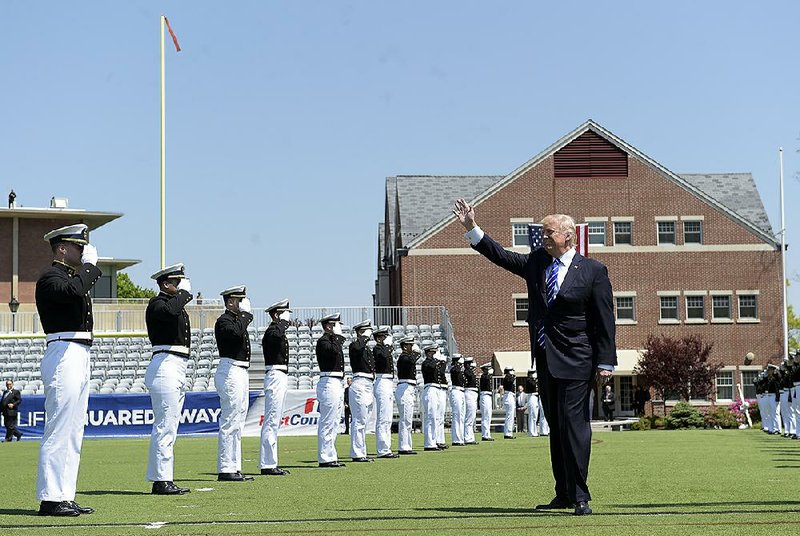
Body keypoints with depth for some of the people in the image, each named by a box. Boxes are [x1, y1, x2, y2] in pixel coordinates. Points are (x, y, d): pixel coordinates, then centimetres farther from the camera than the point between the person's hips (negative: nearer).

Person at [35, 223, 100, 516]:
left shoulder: (73, 276, 21)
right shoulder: (50, 277, -8)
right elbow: (73, 290, -30)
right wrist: (90, 264, -18)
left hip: (80, 358, 10)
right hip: (64, 355, -10)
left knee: (73, 432, 11)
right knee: (59, 431, -10)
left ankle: (65, 497, 15)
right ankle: (50, 499, -8)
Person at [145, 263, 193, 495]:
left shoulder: (177, 304, 21)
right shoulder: (157, 303, -8)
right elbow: (170, 311, -33)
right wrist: (184, 293, -17)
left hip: (178, 369, 10)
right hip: (165, 366, -10)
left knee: (169, 427, 11)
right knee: (165, 426, -11)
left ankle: (164, 480, 14)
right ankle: (161, 480, -10)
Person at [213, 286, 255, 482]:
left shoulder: (237, 319, 19)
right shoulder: (224, 321, -11)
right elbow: (237, 334, -31)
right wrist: (245, 314, -19)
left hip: (241, 373, 11)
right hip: (230, 372, -11)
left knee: (237, 424, 12)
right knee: (230, 423, -10)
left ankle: (234, 468, 15)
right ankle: (226, 470, -9)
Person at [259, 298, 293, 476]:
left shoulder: (279, 330, 20)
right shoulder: (271, 331, -12)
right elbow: (276, 336, -38)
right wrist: (283, 322, -21)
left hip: (281, 377, 11)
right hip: (275, 376, -11)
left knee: (274, 421, 11)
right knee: (271, 421, -11)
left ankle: (270, 463, 15)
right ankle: (267, 465, -11)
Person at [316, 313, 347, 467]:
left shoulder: (333, 341, 20)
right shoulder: (323, 341, -10)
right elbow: (335, 351, -29)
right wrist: (337, 337, -14)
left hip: (337, 384, 10)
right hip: (329, 383, -10)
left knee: (335, 423, 12)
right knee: (327, 423, -9)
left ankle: (330, 456, 17)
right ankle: (325, 458, -7)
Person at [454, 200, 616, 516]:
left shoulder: (593, 271, -5)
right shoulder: (536, 262, 11)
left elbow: (605, 320, -6)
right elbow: (500, 255, 15)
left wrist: (605, 362, -10)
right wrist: (472, 228, 6)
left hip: (575, 361, -6)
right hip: (545, 360, 6)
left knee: (574, 424, -10)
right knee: (555, 427, 10)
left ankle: (580, 497, -7)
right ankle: (563, 495, 17)